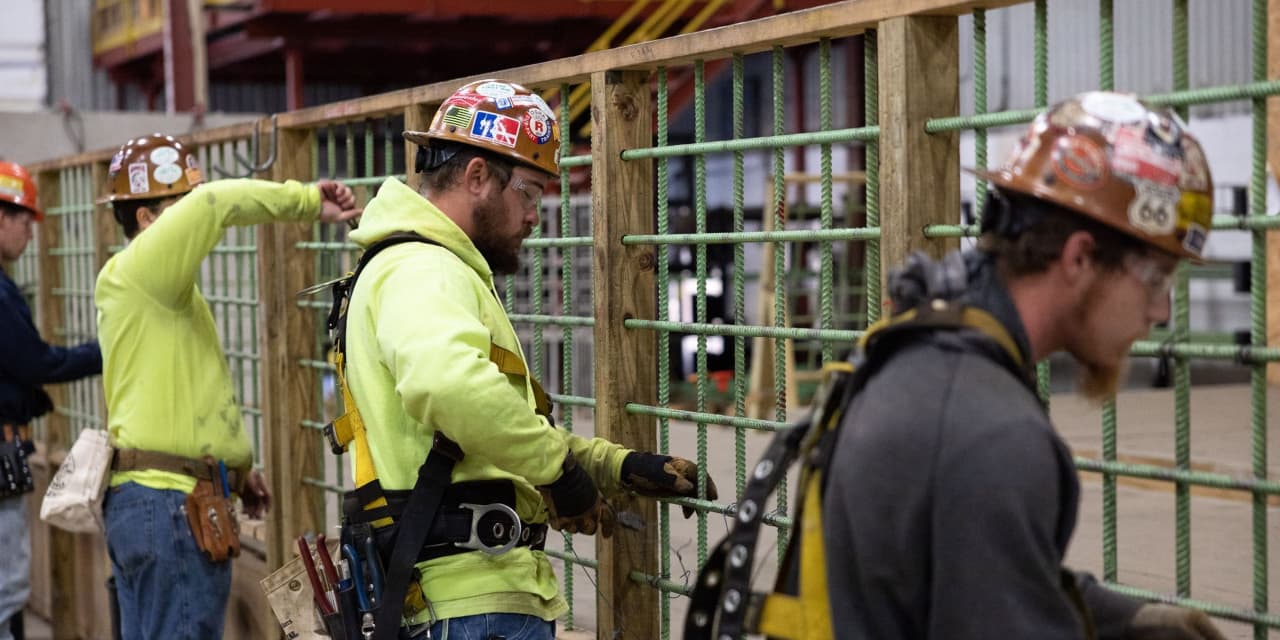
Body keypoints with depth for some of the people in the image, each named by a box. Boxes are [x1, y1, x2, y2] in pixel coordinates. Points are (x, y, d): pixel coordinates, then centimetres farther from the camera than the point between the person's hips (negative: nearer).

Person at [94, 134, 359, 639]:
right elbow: (211, 203, -27)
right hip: (172, 503, -11)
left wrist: (233, 471, 18)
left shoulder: (145, 285, 21)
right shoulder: (136, 270, -10)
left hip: (141, 499, 11)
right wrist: (308, 201, -18)